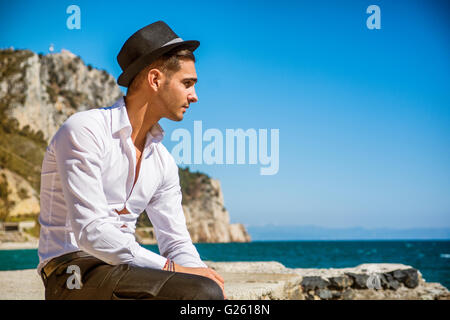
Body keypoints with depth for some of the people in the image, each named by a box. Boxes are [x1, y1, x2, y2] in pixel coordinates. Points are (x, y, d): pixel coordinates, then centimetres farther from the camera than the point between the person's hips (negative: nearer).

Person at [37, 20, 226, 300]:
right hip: (75, 274, -7)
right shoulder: (84, 131, -10)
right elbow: (90, 232, -19)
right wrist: (172, 269, -21)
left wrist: (200, 274, -9)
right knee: (203, 293, -26)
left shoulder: (164, 162, 13)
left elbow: (177, 243, 13)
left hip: (123, 270, 7)